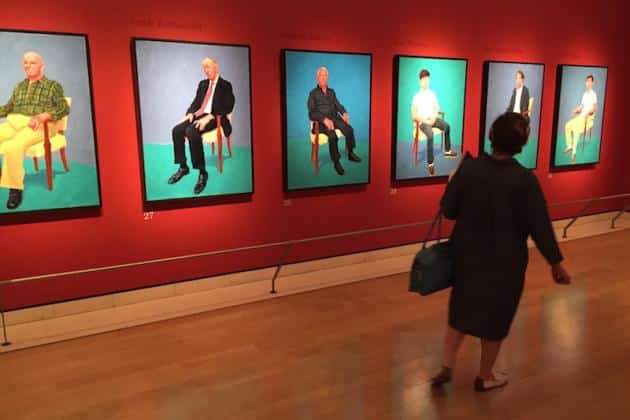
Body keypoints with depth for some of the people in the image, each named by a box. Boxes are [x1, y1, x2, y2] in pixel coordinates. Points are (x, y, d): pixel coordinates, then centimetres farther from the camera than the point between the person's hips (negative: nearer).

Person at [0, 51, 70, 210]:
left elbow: (64, 108, -6)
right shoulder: (19, 87, 26)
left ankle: (15, 188, -21)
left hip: (38, 125, -6)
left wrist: (43, 116, -22)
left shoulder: (53, 86, 8)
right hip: (13, 122, 6)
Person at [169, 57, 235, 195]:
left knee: (192, 132, -34)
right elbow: (195, 102, 22)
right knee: (177, 130, -17)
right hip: (198, 115, 7)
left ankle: (202, 173, -28)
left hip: (213, 118, -7)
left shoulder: (226, 85, -1)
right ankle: (183, 167, -5)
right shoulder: (202, 84, 20)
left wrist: (208, 117, -24)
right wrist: (190, 113, -3)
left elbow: (227, 108, -12)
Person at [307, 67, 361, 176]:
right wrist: (325, 119, -24)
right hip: (321, 120, -5)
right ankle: (336, 162, -22)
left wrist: (344, 113, -8)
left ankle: (350, 154, -8)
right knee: (333, 136, -33)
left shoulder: (332, 92, 21)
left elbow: (338, 105, 16)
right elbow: (312, 113, -8)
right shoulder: (313, 93, 3)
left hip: (334, 117, 5)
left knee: (349, 129, -23)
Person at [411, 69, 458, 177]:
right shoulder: (417, 96, -5)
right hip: (422, 121, -6)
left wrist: (433, 118, -9)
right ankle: (431, 163, -34)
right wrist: (425, 121, -16)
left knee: (447, 126, -15)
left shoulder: (432, 94, 10)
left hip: (432, 119, 6)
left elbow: (437, 107, 10)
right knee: (430, 134, -33)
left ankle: (447, 151, 4)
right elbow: (414, 115, -10)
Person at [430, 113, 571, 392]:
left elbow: (447, 210, -6)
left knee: (461, 307, 21)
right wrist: (556, 263, -3)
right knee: (496, 315, 15)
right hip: (505, 260, -3)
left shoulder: (468, 167, -11)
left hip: (467, 253, 3)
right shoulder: (525, 180, -18)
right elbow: (540, 226, -13)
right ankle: (485, 377, 32)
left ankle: (446, 367, 23)